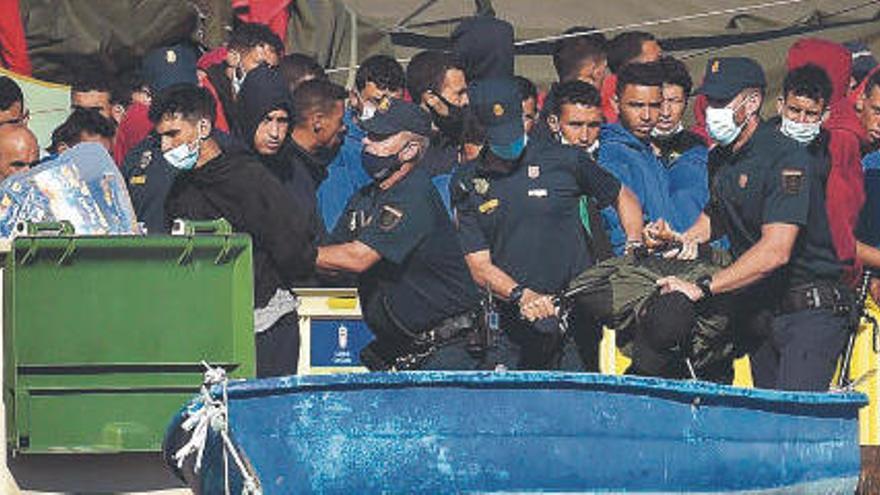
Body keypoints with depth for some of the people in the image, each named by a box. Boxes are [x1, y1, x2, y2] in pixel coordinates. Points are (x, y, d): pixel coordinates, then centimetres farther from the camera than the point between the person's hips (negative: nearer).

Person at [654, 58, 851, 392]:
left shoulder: (788, 158, -18)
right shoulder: (721, 158, 9)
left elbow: (776, 251, -28)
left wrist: (703, 288, -28)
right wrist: (691, 237, 9)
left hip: (809, 313, -8)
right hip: (757, 311, 8)